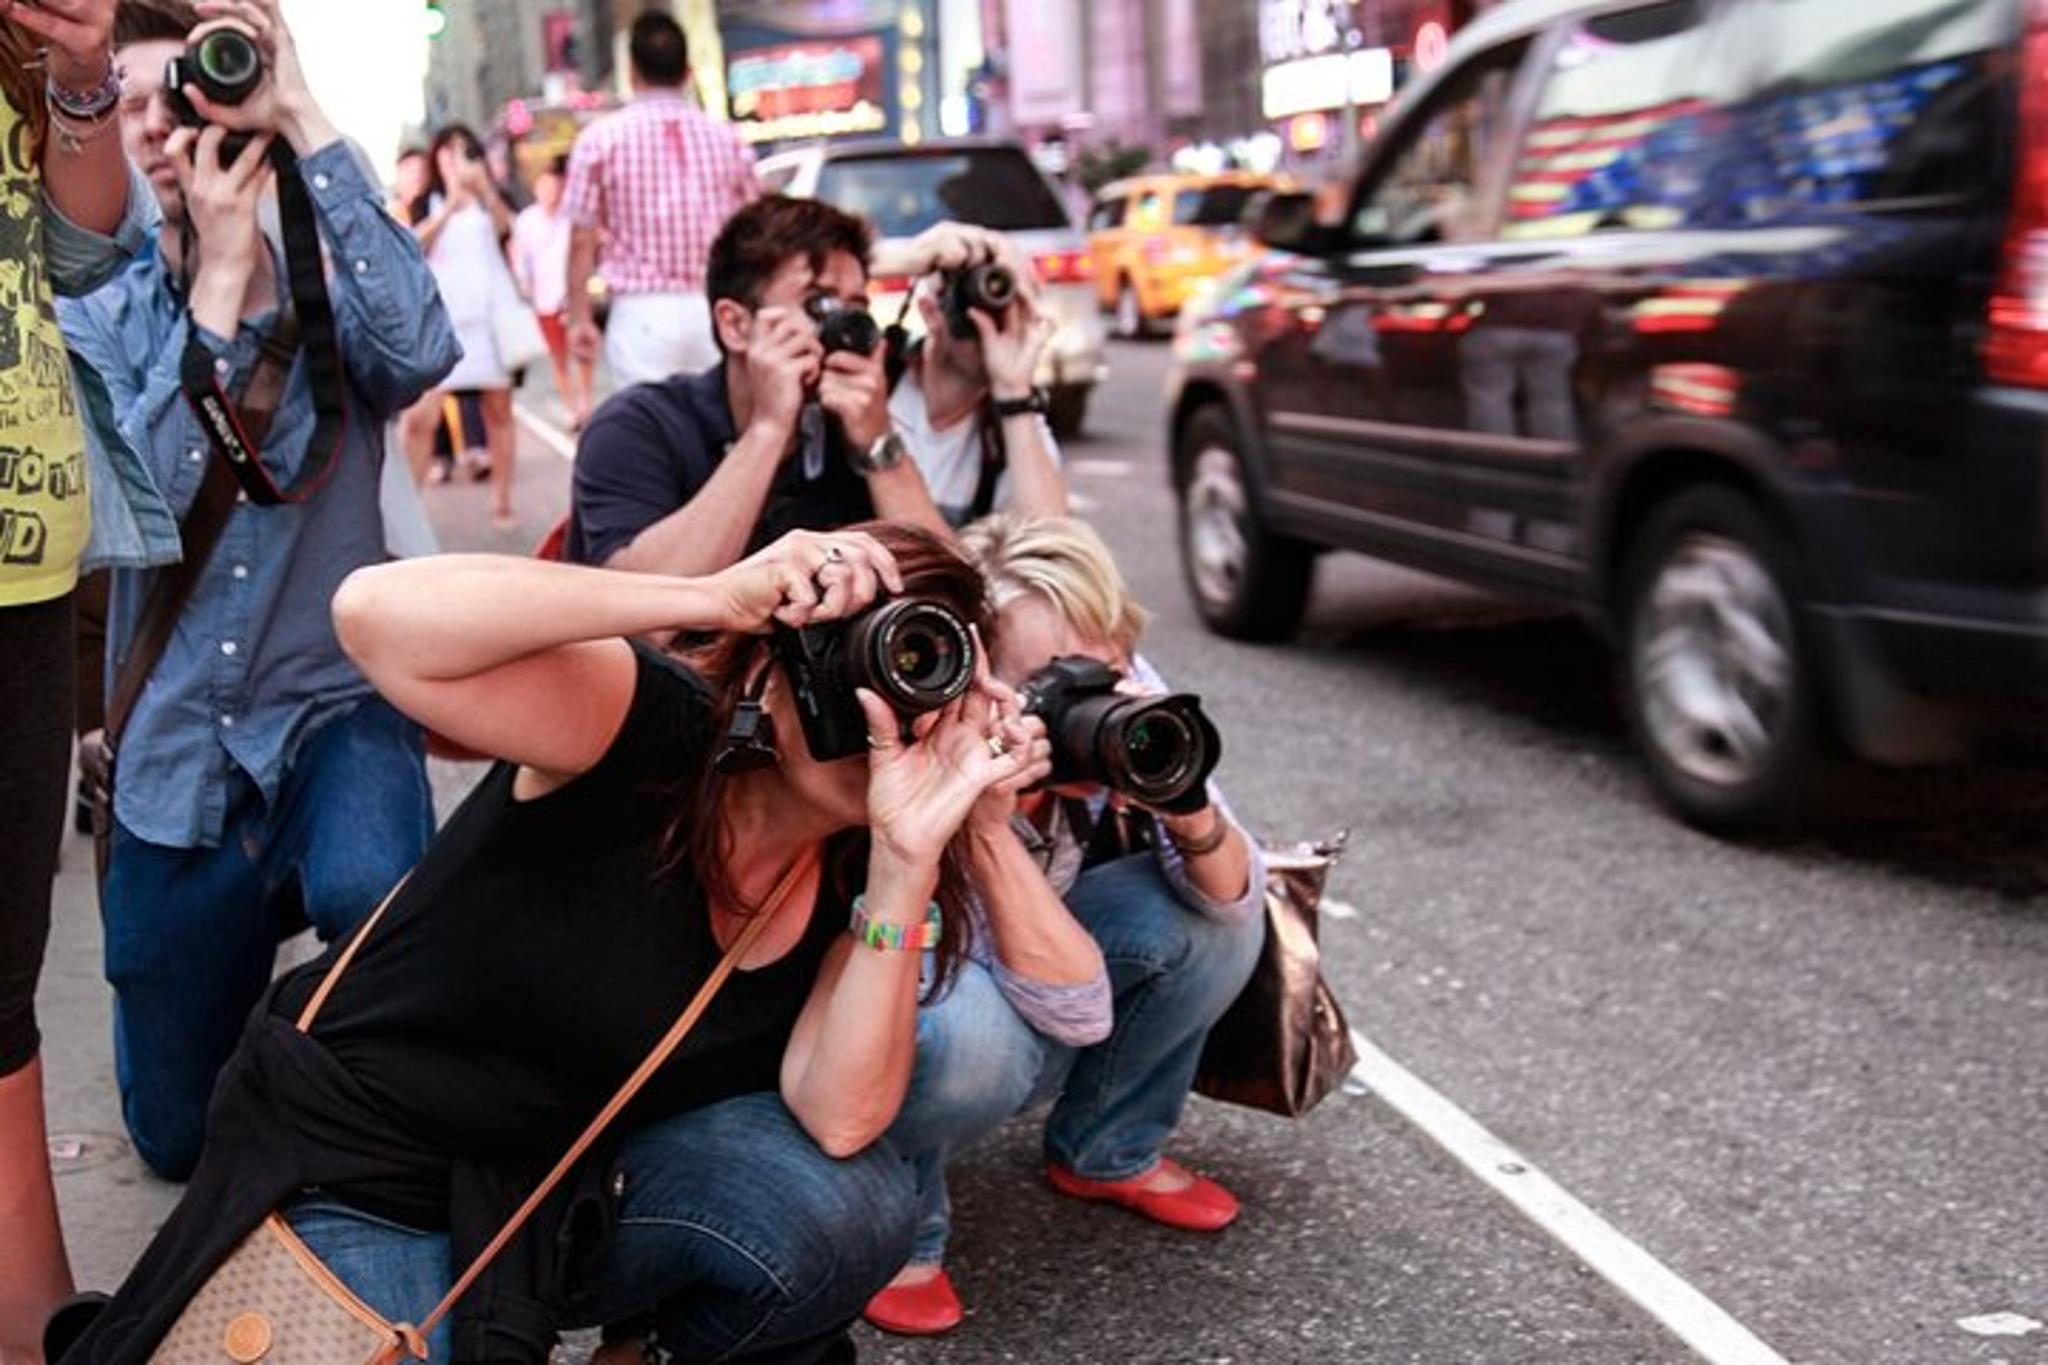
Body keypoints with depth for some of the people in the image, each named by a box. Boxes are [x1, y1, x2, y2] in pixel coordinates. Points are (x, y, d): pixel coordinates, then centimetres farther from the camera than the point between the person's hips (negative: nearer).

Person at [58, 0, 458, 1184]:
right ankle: (263, 907, 40)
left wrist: (305, 119, -26)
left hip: (334, 708, -2)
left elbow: (421, 351, -30)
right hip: (180, 753, 2)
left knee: (367, 893, -39)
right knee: (180, 1133, 11)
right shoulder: (100, 323, -2)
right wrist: (220, 269, -21)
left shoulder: (330, 296, -5)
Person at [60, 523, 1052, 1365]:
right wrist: (721, 597, -43)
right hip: (356, 1174, -3)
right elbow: (377, 614, -40)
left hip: (572, 1193, 4)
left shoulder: (852, 871, -8)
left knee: (846, 1200, -22)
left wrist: (909, 856, -31)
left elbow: (840, 1120, -21)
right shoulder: (649, 733, -24)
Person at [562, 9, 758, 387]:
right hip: (718, 311, 3)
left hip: (643, 313, -2)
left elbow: (583, 241, -1)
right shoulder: (727, 139, 7)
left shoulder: (602, 138, 0)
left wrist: (580, 318, 7)